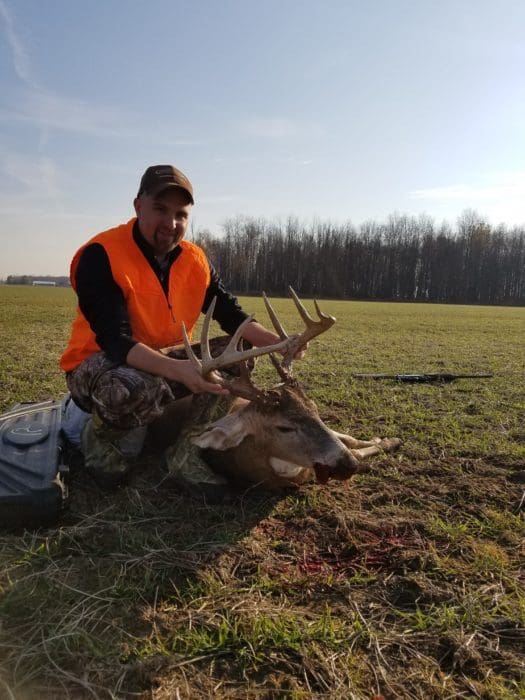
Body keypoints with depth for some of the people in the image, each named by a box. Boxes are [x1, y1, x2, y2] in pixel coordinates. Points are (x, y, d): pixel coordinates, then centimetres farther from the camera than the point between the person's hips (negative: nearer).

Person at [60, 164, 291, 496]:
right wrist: (178, 370, -48)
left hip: (171, 364, 7)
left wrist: (278, 343, -20)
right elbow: (116, 341, -32)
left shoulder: (196, 261, -2)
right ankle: (102, 438, -6)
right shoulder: (101, 256, -22)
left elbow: (232, 315, 0)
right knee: (137, 388, -40)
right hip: (100, 363, -6)